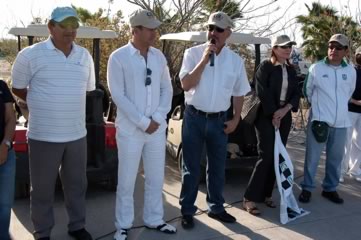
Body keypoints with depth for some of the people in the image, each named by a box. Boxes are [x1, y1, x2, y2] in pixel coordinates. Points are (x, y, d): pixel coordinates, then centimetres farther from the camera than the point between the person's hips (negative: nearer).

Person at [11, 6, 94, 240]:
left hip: (77, 134, 4)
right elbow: (18, 89, 3)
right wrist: (44, 105, 8)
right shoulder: (30, 55, -8)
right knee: (43, 187, 9)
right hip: (44, 135, -4)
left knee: (76, 184, 16)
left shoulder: (85, 56, 5)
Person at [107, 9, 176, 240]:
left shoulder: (159, 56, 6)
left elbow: (167, 89, 8)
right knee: (127, 180, 6)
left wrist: (157, 118, -5)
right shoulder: (118, 57, -8)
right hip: (130, 129, -4)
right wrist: (143, 122, -14)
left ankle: (154, 220, 30)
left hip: (157, 127, 5)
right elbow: (118, 95, -12)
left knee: (156, 178, 14)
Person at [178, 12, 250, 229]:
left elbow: (239, 93, 10)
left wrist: (236, 119, 4)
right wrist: (204, 59, -20)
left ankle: (216, 207, 31)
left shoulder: (236, 60, 1)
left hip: (219, 120, 3)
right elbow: (186, 85, -16)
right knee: (191, 167, 6)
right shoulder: (193, 53, -6)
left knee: (217, 167, 14)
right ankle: (187, 210, 20)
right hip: (194, 118, -2)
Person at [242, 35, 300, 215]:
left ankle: (266, 194, 18)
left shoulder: (291, 70, 11)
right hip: (266, 116, -6)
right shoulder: (265, 67, -7)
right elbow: (262, 93, -13)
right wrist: (273, 114, -12)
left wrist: (285, 109, -10)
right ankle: (249, 198, -4)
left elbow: (296, 93, 7)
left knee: (277, 157, 6)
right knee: (266, 156, -11)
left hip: (284, 117, 6)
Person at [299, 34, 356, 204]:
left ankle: (330, 188, 25)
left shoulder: (350, 71, 4)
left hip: (341, 121, 3)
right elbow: (307, 91, 7)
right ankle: (307, 188, 13)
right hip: (319, 119, -3)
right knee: (312, 156, 1)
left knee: (335, 158, 11)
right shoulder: (316, 68, -4)